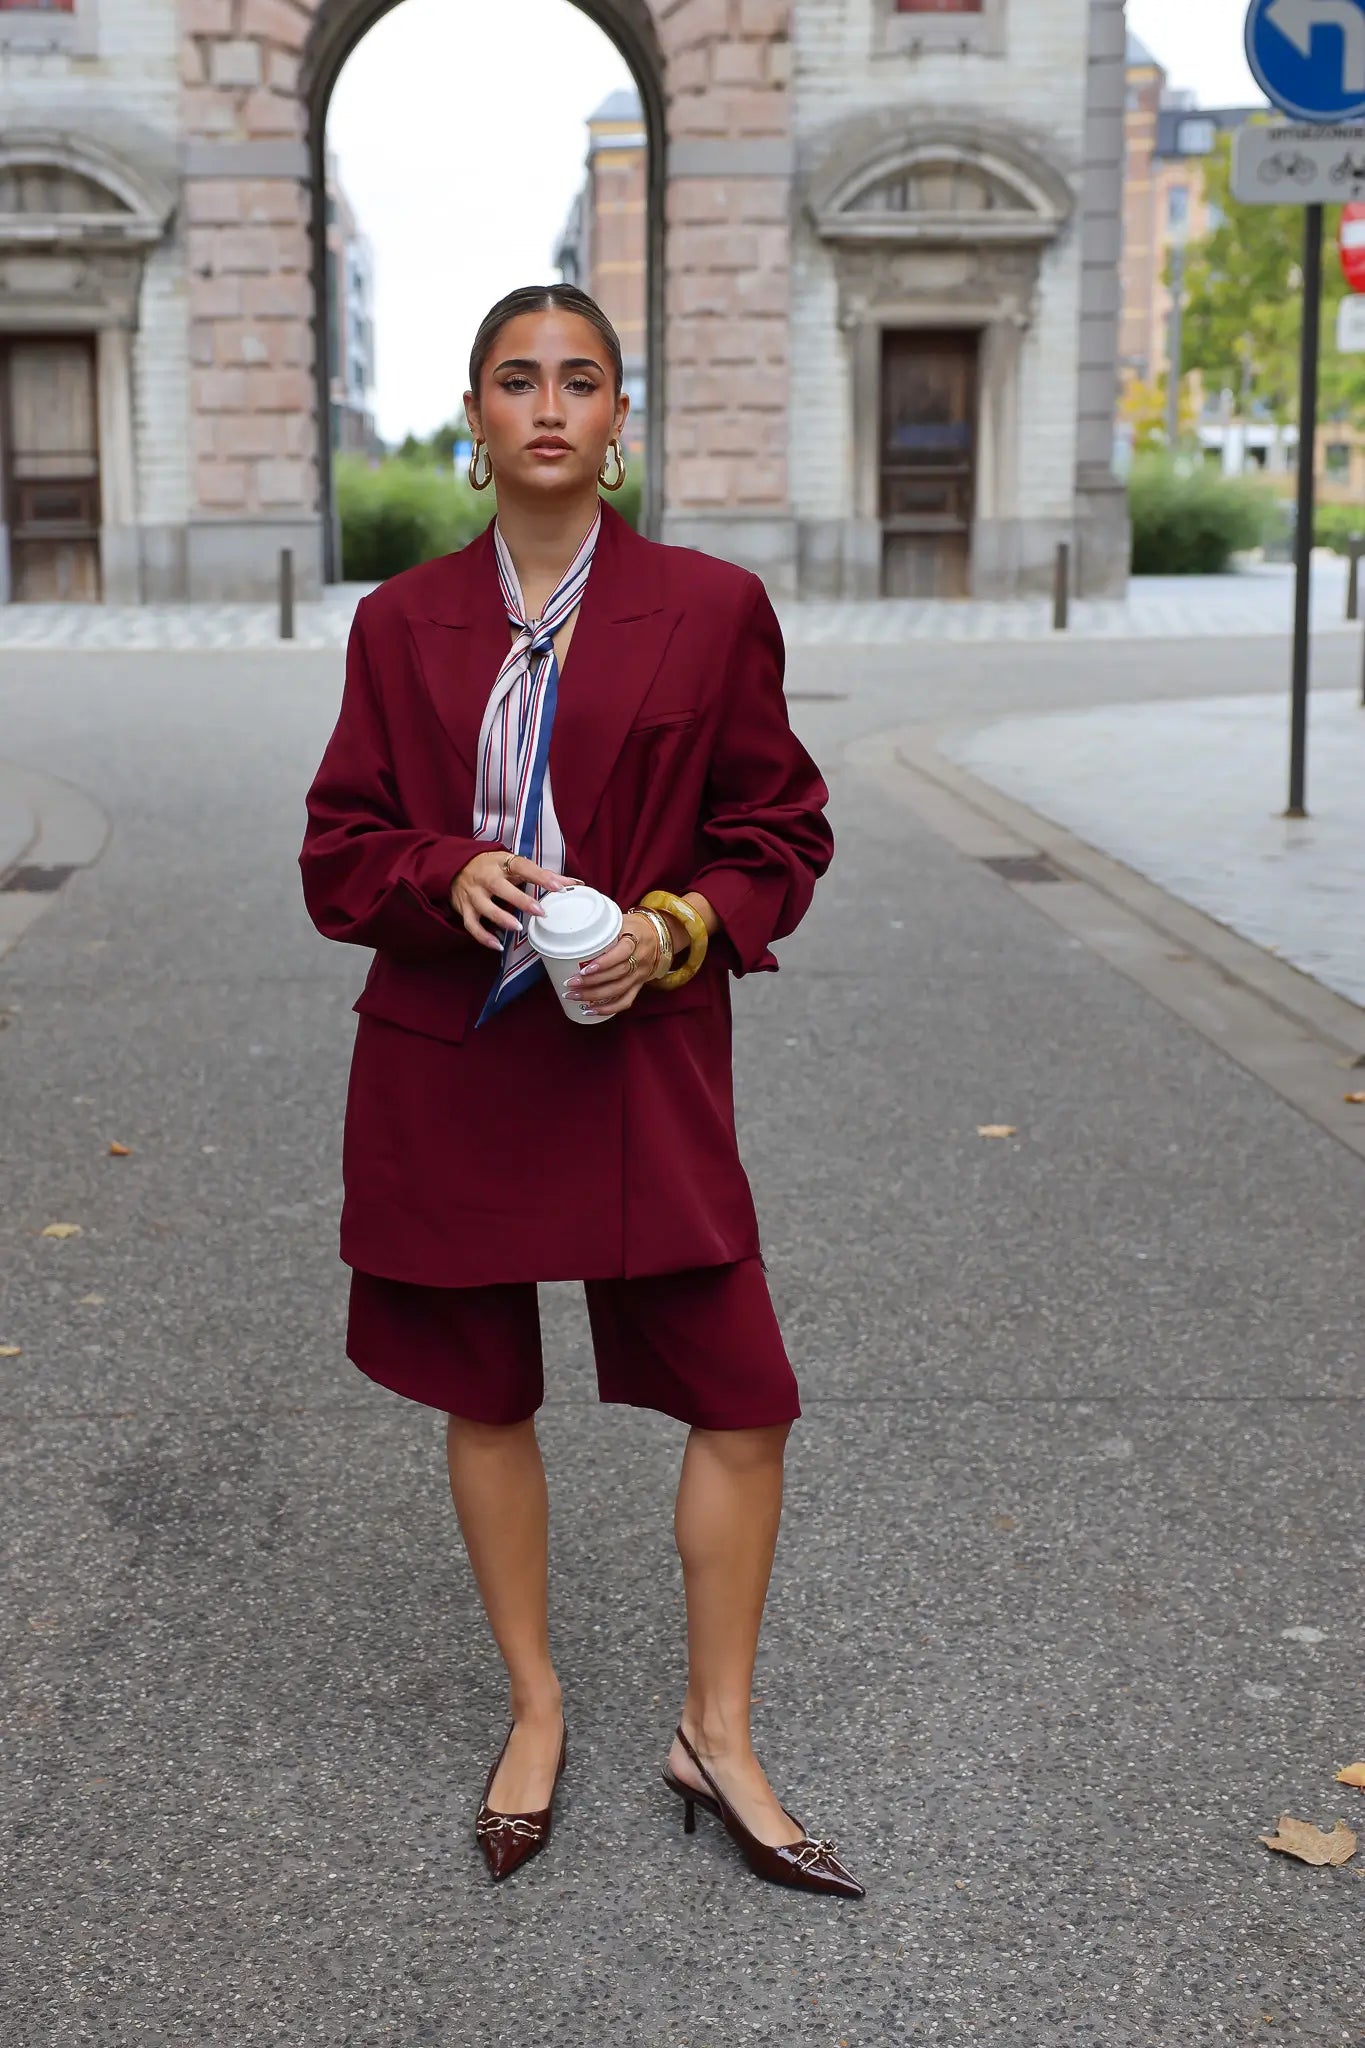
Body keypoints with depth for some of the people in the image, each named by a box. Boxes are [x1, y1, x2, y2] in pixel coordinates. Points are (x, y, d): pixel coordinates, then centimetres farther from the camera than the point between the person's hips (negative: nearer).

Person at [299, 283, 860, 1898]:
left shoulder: (710, 608, 1)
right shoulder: (401, 623, 5)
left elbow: (781, 830, 4)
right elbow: (338, 853, 6)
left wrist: (673, 931, -13)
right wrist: (451, 876, -15)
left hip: (639, 1057, -1)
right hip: (444, 1064, 2)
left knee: (741, 1398, -3)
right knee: (484, 1398, 12)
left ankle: (717, 1735, 17)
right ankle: (534, 1708, 31)